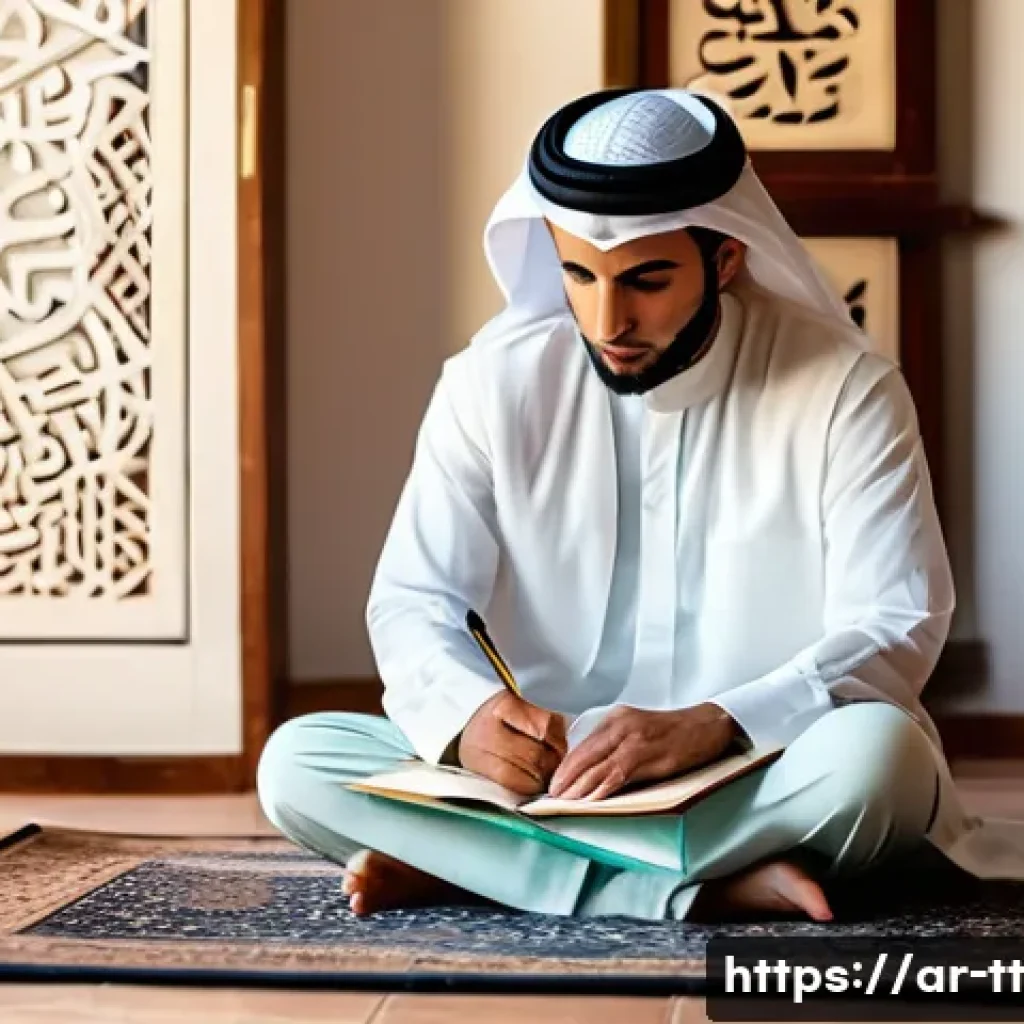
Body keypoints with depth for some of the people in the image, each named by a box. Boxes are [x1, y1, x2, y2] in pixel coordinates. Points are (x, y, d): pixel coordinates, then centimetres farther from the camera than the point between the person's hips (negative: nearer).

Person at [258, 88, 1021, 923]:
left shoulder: (842, 390, -8)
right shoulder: (495, 382, -2)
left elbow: (897, 628, -13)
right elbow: (412, 602, -3)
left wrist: (711, 727, -31)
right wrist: (466, 716, -27)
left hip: (763, 781, -2)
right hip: (543, 776, 3)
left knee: (875, 751, -36)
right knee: (297, 762, -21)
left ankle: (467, 864, -26)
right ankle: (712, 884, -29)